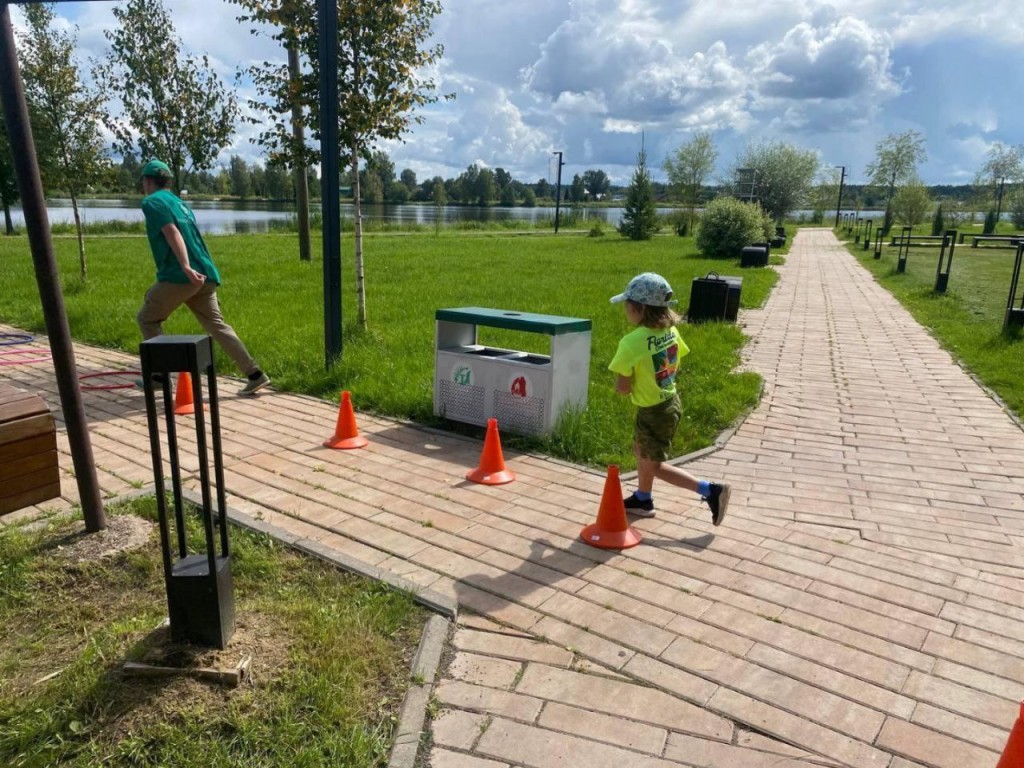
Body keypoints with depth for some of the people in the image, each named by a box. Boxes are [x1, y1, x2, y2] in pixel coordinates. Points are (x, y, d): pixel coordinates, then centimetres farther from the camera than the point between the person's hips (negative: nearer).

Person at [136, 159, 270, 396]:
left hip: (179, 276, -7)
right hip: (203, 274, 7)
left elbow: (172, 232, -17)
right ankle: (254, 374, -2)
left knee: (147, 319, 12)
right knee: (216, 325, 7)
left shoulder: (152, 202, 0)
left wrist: (186, 268, -28)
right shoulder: (179, 201, 26)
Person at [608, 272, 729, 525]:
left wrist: (622, 381, 0)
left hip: (653, 411, -8)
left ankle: (711, 491, 8)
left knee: (654, 466, 10)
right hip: (670, 401, 8)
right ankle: (643, 500, 44)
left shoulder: (631, 343, -28)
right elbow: (675, 368, 7)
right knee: (641, 449, 27)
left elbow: (622, 388, -21)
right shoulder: (670, 331, -5)